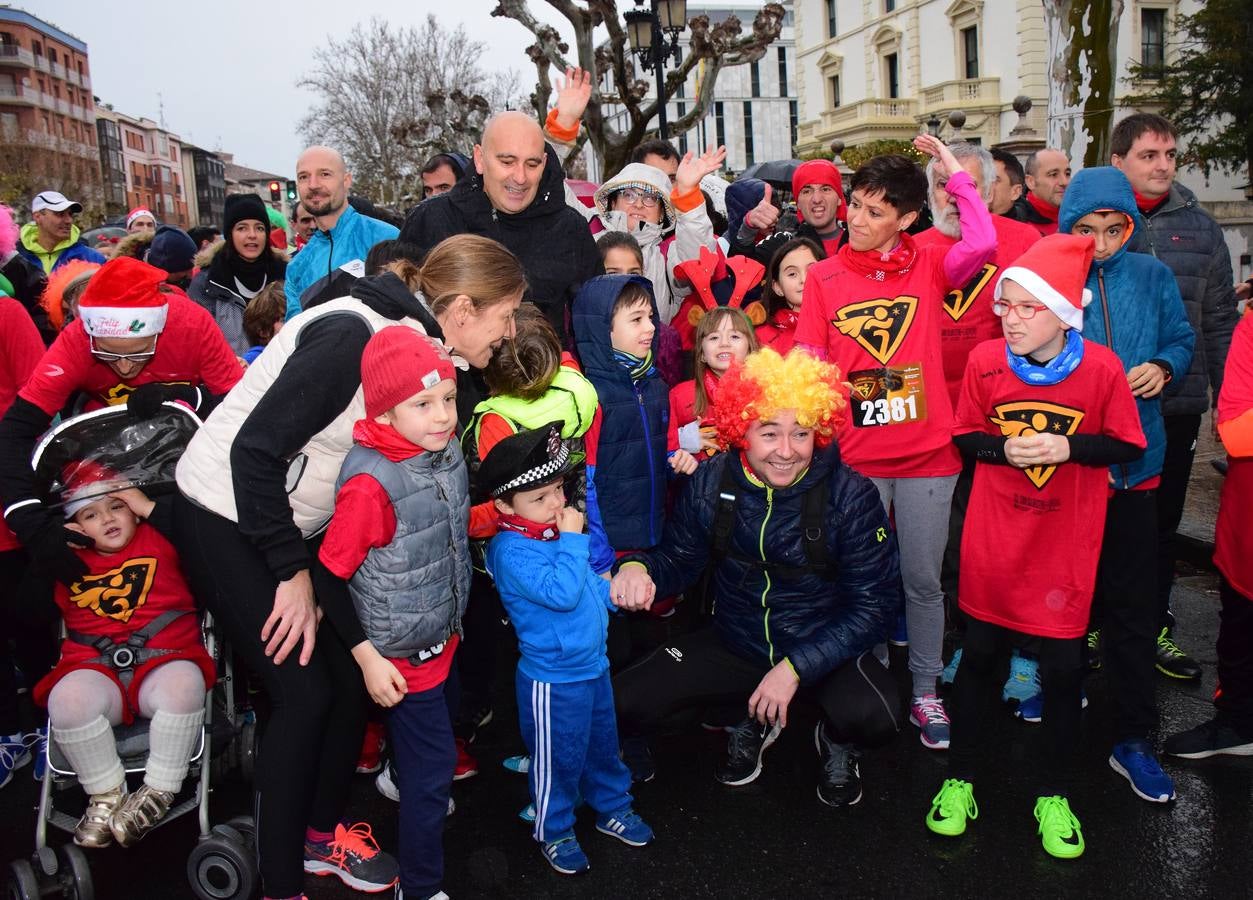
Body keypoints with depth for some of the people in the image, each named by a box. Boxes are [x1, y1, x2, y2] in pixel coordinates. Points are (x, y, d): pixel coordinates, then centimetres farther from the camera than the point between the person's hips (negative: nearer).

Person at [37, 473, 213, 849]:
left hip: (164, 662, -2)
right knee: (68, 697, -32)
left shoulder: (159, 540, 15)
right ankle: (106, 796, -12)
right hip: (97, 669, 2)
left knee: (184, 682, -36)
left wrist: (150, 508, 2)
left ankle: (159, 790, -18)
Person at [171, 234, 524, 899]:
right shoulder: (353, 335, -27)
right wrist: (294, 572, -20)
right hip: (226, 519, -8)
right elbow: (254, 450, -27)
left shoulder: (428, 351, 0)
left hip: (300, 523, 8)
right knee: (305, 693, -7)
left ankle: (322, 832, 28)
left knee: (354, 674, 5)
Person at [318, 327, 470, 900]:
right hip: (401, 655, -7)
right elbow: (328, 574, -21)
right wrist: (368, 658, -17)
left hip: (440, 637, 7)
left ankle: (403, 782, 57)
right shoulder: (371, 483, -28)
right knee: (433, 763, 5)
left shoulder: (447, 451, -5)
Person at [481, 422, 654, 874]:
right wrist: (572, 540, -30)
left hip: (594, 664, 8)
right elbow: (560, 592, -35)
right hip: (554, 679, -8)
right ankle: (553, 831, 34)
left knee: (603, 743, 25)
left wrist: (611, 591, 3)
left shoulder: (555, 530, 0)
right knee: (559, 759, 12)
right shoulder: (513, 551, -26)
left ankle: (612, 807, 47)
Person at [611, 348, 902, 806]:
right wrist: (638, 567, -23)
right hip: (733, 644, 3)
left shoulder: (851, 495, -18)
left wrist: (795, 667, -23)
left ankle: (836, 740, 9)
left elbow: (875, 602, -16)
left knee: (874, 715, -34)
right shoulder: (710, 483, -10)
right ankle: (753, 721, 16)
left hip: (824, 647, -2)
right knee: (625, 705, -12)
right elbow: (679, 558, 2)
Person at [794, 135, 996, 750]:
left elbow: (982, 245, -19)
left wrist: (955, 173, -9)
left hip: (927, 454, 0)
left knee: (923, 579, 11)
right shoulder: (823, 276, 2)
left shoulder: (928, 266, 2)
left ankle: (925, 693, 28)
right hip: (855, 458, 0)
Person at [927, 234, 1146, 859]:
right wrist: (1005, 447, -18)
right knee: (979, 655, 10)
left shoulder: (1101, 368, -10)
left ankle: (1054, 793, 28)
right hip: (994, 540, 1)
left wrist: (1067, 446, -20)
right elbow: (964, 437, 2)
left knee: (1063, 666, 7)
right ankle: (961, 778, 27)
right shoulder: (985, 360, -7)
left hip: (1066, 546, -1)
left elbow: (1126, 445, -3)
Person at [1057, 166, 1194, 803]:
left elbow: (1181, 342, 12)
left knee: (1132, 605, 5)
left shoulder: (1152, 278, 3)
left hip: (1133, 461, 1)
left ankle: (1132, 739, 16)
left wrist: (1162, 367, -9)